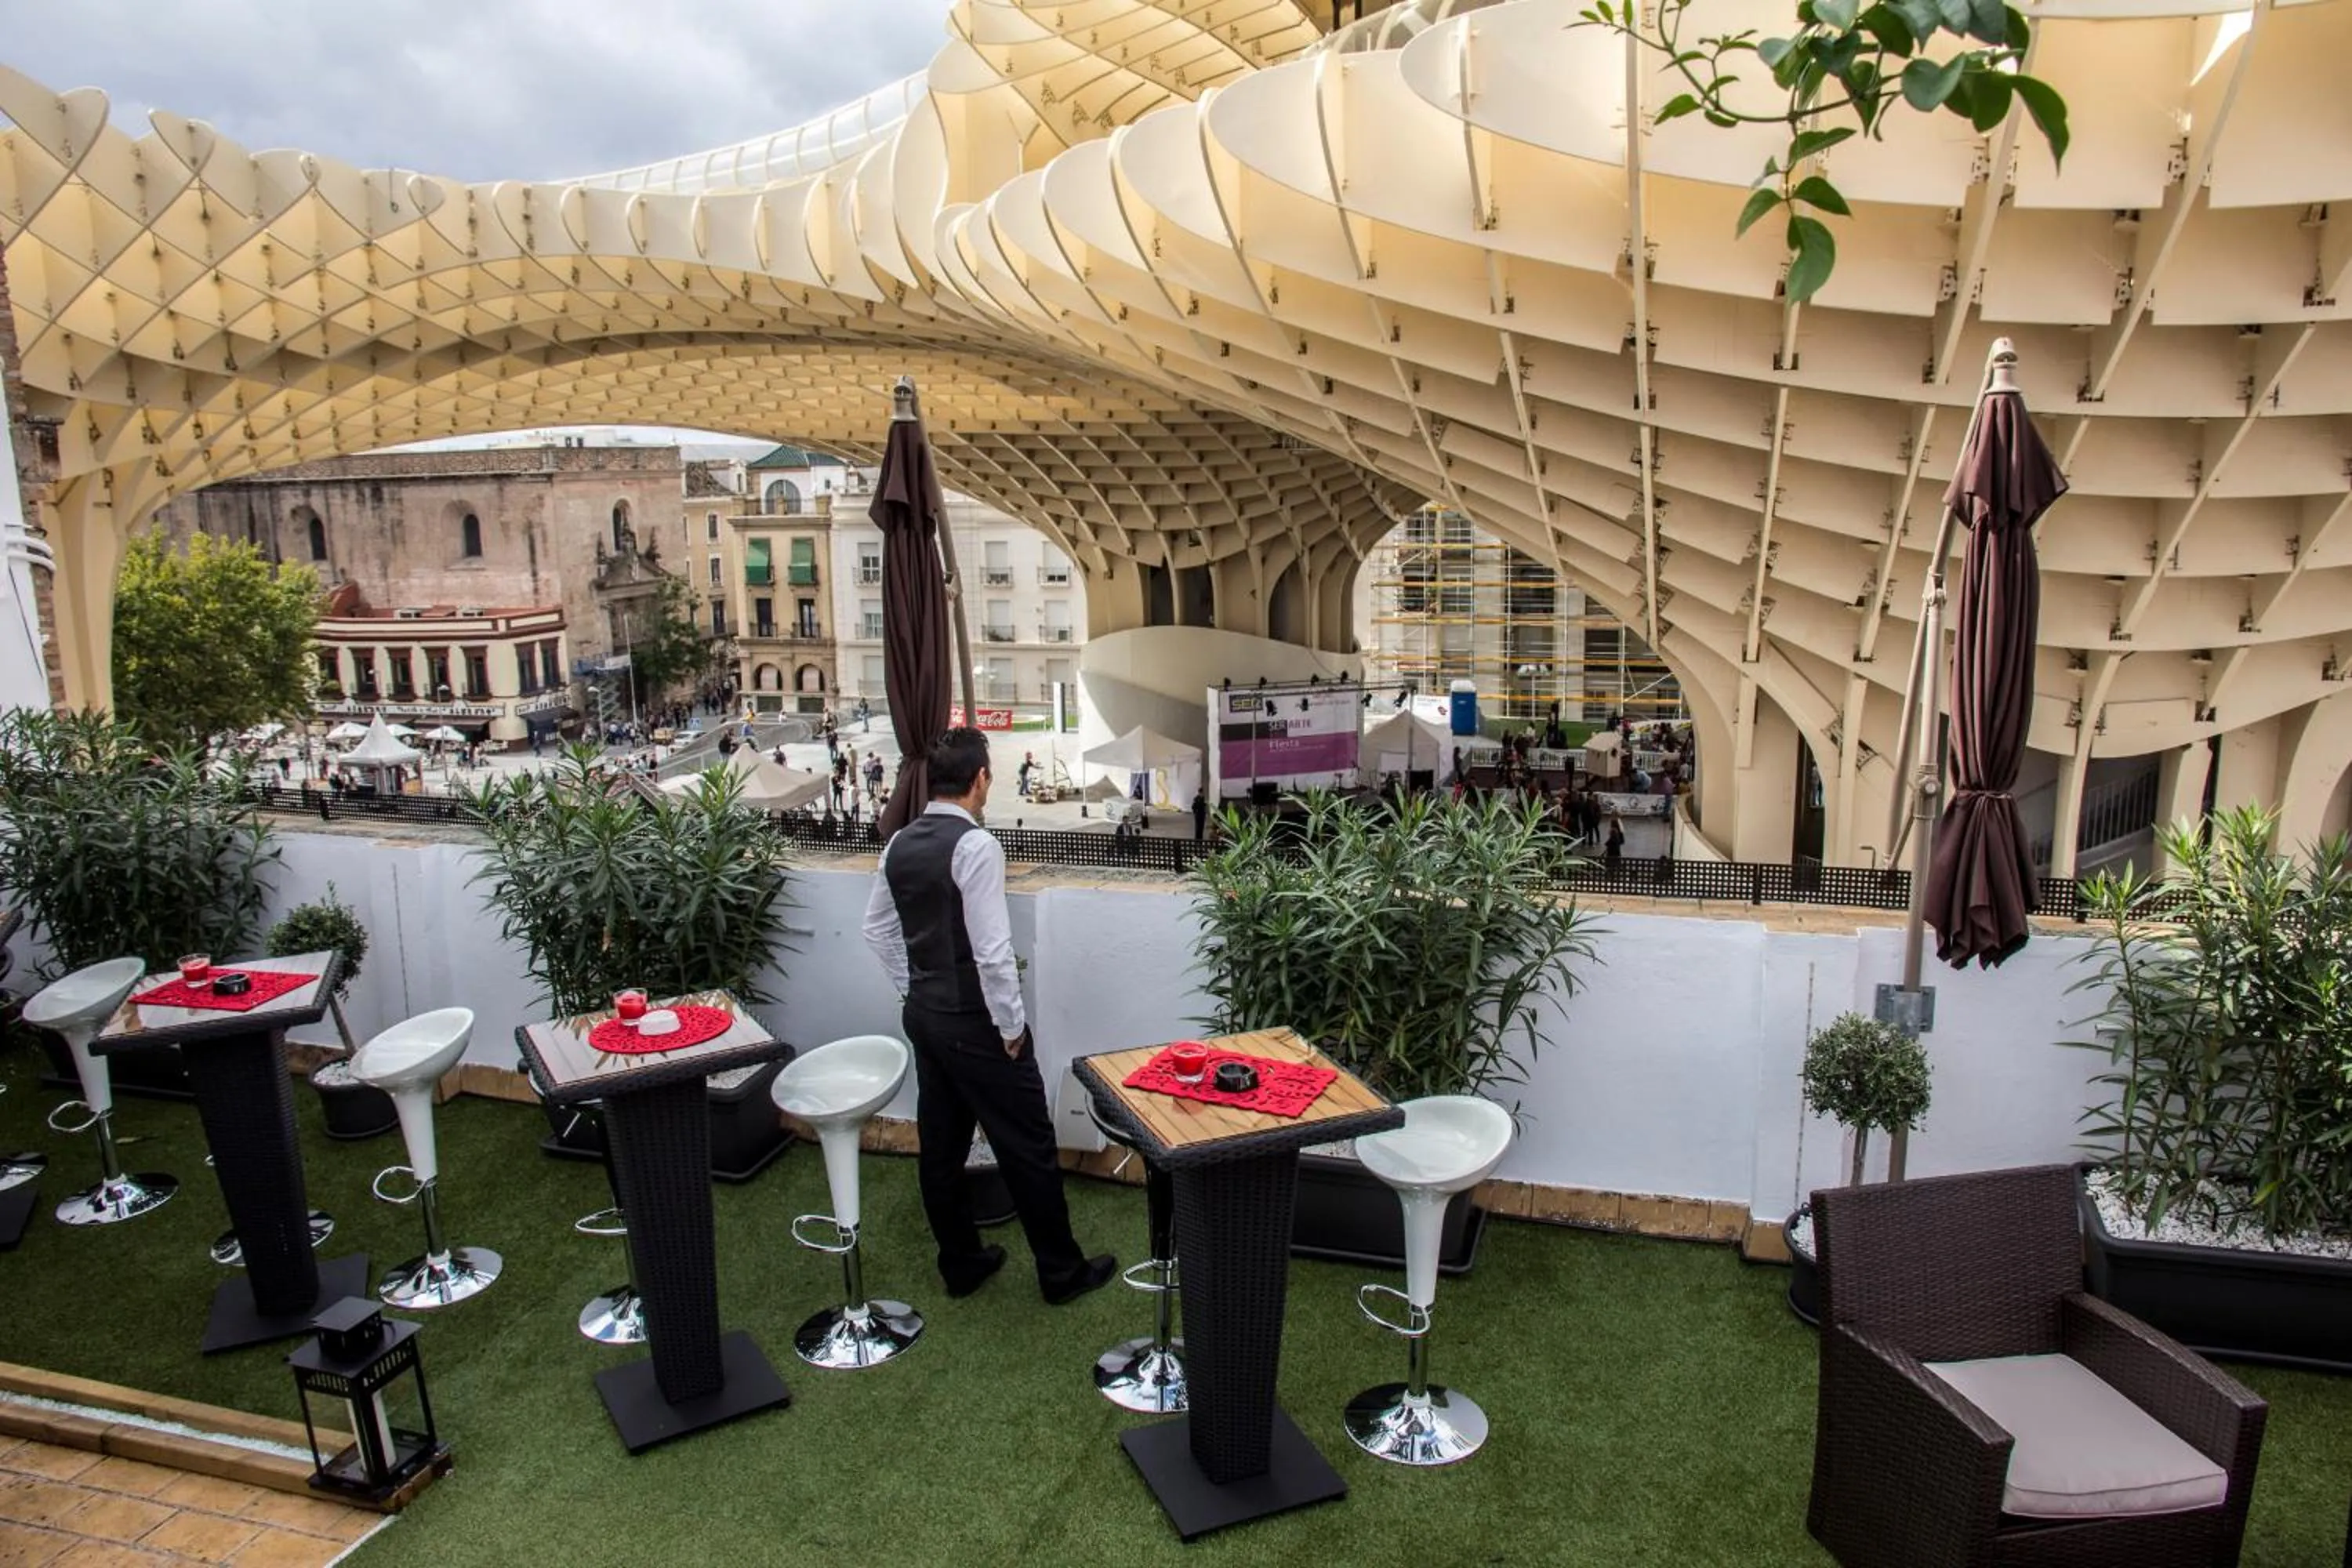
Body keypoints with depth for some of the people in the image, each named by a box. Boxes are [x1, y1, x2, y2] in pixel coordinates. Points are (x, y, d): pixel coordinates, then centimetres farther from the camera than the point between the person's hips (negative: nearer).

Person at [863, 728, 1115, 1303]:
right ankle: (1061, 1272, 17)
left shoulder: (899, 844, 3)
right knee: (1027, 1146, 5)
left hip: (923, 1013, 8)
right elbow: (992, 949, -24)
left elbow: (877, 927, 13)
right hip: (973, 1022, -8)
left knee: (940, 1143, 17)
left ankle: (960, 1263, 31)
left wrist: (913, 991, 18)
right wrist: (1012, 1026, -13)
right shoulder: (975, 845, -21)